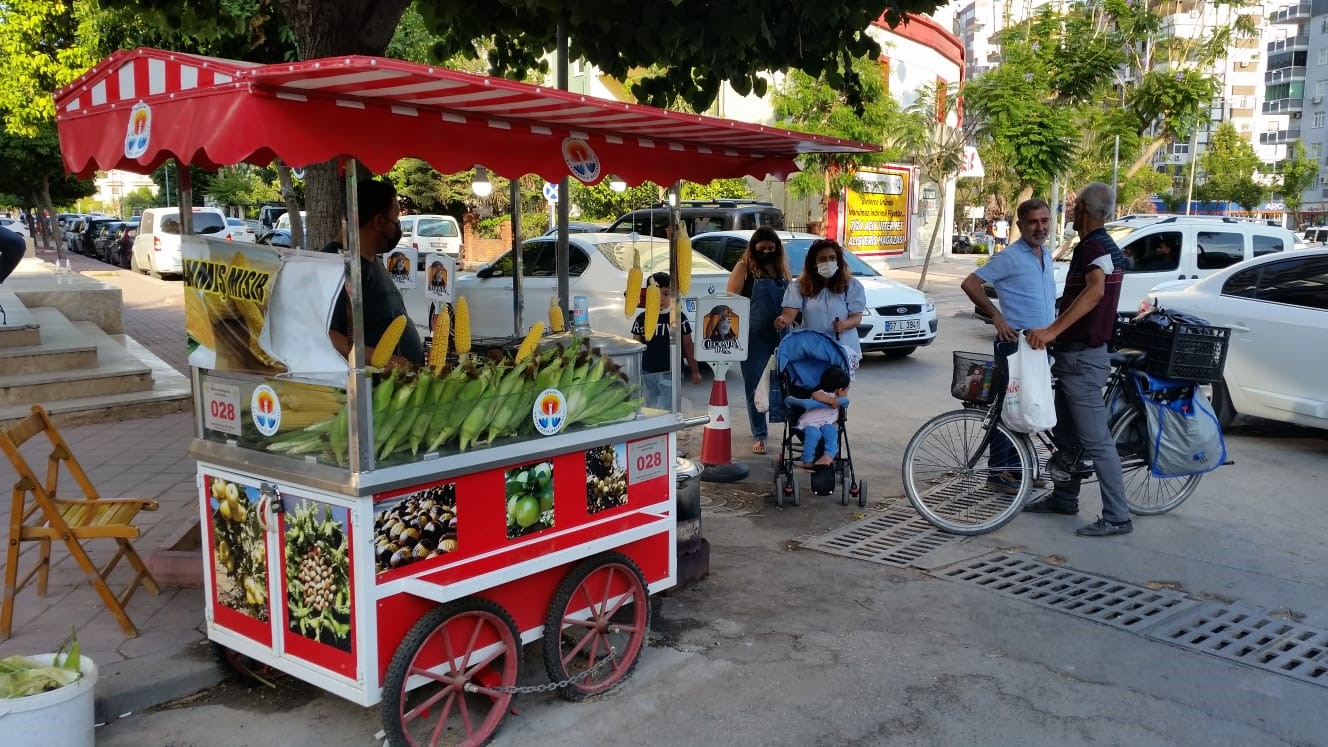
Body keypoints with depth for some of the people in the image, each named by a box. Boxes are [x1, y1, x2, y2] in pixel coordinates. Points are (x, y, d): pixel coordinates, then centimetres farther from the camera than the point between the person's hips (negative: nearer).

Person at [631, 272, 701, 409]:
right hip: (648, 374, 3)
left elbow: (688, 345, 4)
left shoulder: (679, 318, -3)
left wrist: (695, 371, 8)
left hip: (670, 373, -3)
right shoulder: (642, 319, 2)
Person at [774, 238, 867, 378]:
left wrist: (844, 324, -24)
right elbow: (790, 312, -8)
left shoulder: (851, 285, 2)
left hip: (842, 348, 0)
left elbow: (856, 317, -1)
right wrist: (783, 319, -33)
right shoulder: (800, 285, 2)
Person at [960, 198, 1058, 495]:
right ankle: (998, 472, 4)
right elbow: (969, 284, -16)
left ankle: (1016, 466, 23)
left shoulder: (1047, 255, 13)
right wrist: (997, 316, -18)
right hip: (1015, 342, -8)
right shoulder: (1009, 257, -12)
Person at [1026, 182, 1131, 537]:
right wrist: (1054, 332, 36)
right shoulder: (1103, 245, 14)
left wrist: (1053, 330, -44)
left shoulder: (1094, 247, -18)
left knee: (1096, 440, -7)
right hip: (1074, 353, 11)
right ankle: (1064, 497, 31)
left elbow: (1095, 291, -37)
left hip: (1083, 357, -11)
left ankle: (1117, 517, -3)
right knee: (1066, 432, 19)